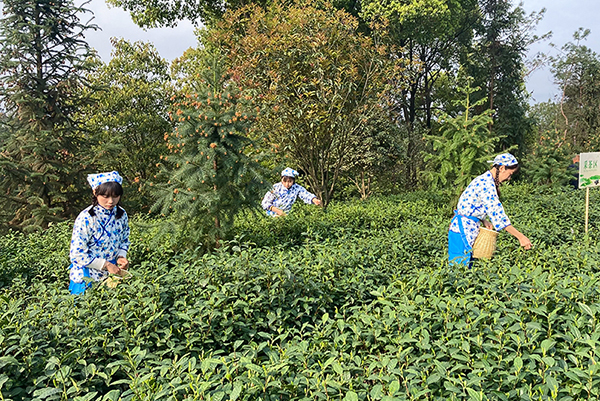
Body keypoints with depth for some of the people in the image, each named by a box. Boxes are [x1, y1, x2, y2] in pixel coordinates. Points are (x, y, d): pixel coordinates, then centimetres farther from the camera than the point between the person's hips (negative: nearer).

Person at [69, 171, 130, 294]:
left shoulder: (122, 215, -4)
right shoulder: (86, 219, -21)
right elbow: (77, 254, -19)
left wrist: (121, 256, -8)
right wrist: (106, 265, -19)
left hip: (112, 274, 5)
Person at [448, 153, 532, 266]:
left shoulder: (485, 179, 11)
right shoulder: (487, 185, -20)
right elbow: (497, 214, -25)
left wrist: (484, 221, 3)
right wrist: (520, 237, -22)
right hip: (463, 229, -10)